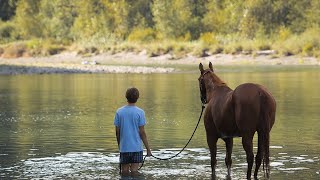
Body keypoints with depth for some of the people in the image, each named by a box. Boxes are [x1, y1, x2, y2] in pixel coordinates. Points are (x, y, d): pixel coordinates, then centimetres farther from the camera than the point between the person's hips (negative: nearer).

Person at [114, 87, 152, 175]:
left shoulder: (119, 112, 1)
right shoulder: (140, 112, -7)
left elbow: (117, 132, 4)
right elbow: (142, 132, -8)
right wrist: (148, 148, 0)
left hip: (124, 148, 2)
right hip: (136, 148, -2)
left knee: (125, 172, 8)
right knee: (134, 171, -1)